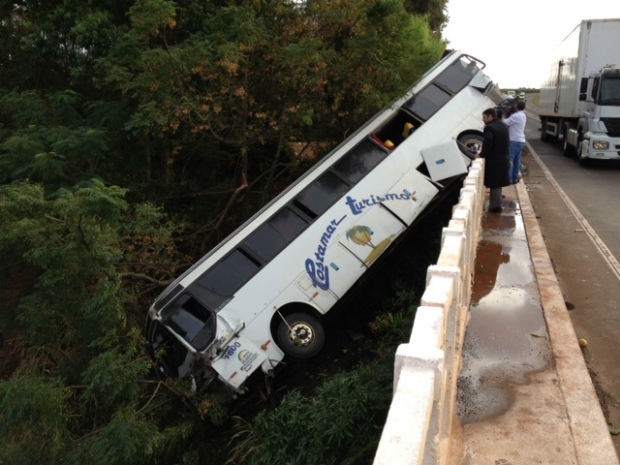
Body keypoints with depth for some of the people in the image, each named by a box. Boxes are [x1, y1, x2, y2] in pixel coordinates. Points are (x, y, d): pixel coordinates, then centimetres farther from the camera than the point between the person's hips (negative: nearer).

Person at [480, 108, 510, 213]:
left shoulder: (489, 128, -16)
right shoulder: (504, 126, 12)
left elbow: (487, 144, -26)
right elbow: (506, 143, 14)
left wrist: (482, 154, -12)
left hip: (493, 161, -8)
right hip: (504, 159, 8)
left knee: (494, 184, 0)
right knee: (498, 183, 16)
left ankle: (495, 206, 5)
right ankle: (496, 204, 24)